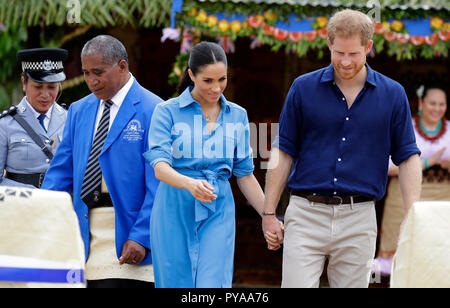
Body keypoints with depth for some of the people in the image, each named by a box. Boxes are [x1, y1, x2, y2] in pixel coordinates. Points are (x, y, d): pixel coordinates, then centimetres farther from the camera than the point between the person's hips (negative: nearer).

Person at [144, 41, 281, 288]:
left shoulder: (237, 116, 11)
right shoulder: (168, 112, -1)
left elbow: (245, 174, 16)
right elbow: (160, 166, -12)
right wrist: (190, 184, -32)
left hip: (218, 214, 2)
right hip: (175, 212, -2)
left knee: (213, 285, -12)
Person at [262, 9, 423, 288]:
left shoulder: (393, 94, 4)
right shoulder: (304, 88, 3)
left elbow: (408, 157, 7)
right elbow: (284, 152, 6)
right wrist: (269, 213, 2)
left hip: (359, 218, 1)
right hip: (306, 213, 0)